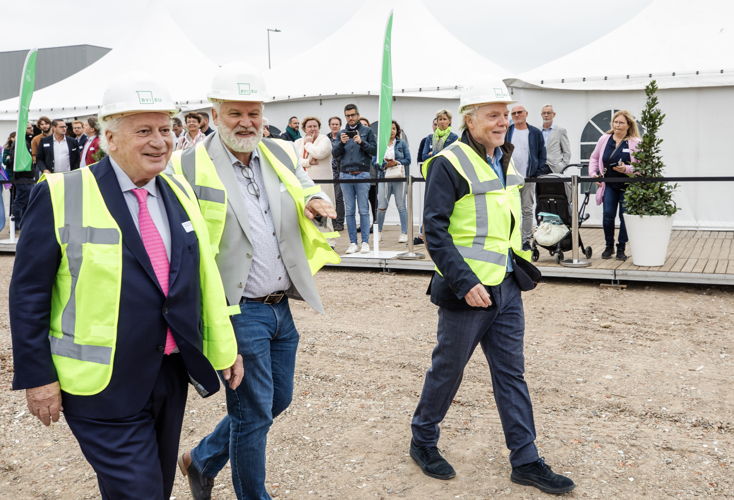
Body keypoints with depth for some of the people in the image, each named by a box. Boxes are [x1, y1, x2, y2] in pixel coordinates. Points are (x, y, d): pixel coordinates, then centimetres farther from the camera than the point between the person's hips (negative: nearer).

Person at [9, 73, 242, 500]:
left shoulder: (180, 192, 7)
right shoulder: (62, 196, -10)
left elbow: (205, 276, 11)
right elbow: (29, 293, -7)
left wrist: (224, 348, 10)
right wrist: (37, 377, -9)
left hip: (173, 375, 6)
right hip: (104, 387, -6)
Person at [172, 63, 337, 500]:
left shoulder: (281, 155, 7)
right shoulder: (191, 167, -10)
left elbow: (305, 187, 20)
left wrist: (316, 202, -4)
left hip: (281, 308, 7)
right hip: (238, 312, -7)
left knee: (278, 401, 19)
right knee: (253, 414, 4)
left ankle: (202, 460, 40)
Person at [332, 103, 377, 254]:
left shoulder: (367, 131, 7)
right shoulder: (341, 133, 14)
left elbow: (374, 150, 0)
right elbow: (334, 153, 8)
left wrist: (361, 142, -14)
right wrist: (341, 143, -10)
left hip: (362, 173, -3)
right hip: (345, 175, 3)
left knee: (364, 210, -3)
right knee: (349, 211, 3)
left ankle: (365, 242, 1)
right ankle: (353, 243, 8)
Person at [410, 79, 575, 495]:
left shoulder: (505, 160, 12)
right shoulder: (449, 164, -13)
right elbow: (436, 231, -18)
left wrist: (522, 266, 16)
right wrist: (465, 283, -22)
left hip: (507, 287, 7)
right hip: (468, 289, -7)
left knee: (511, 373, 11)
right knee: (448, 369, 7)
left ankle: (526, 461, 20)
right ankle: (423, 441, 28)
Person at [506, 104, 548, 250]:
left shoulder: (536, 133, 6)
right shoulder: (506, 132, 7)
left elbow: (542, 155, 7)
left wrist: (541, 173, -5)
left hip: (529, 178, 0)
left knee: (528, 210, 4)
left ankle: (526, 241, 10)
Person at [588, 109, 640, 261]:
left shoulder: (636, 142, -7)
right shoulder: (605, 139, 4)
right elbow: (594, 158, 16)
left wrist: (626, 169, -22)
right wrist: (593, 173, 3)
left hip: (627, 186, -2)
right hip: (609, 185, 2)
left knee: (625, 218, 2)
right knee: (607, 215, -3)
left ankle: (621, 249, 16)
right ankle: (609, 246, 16)